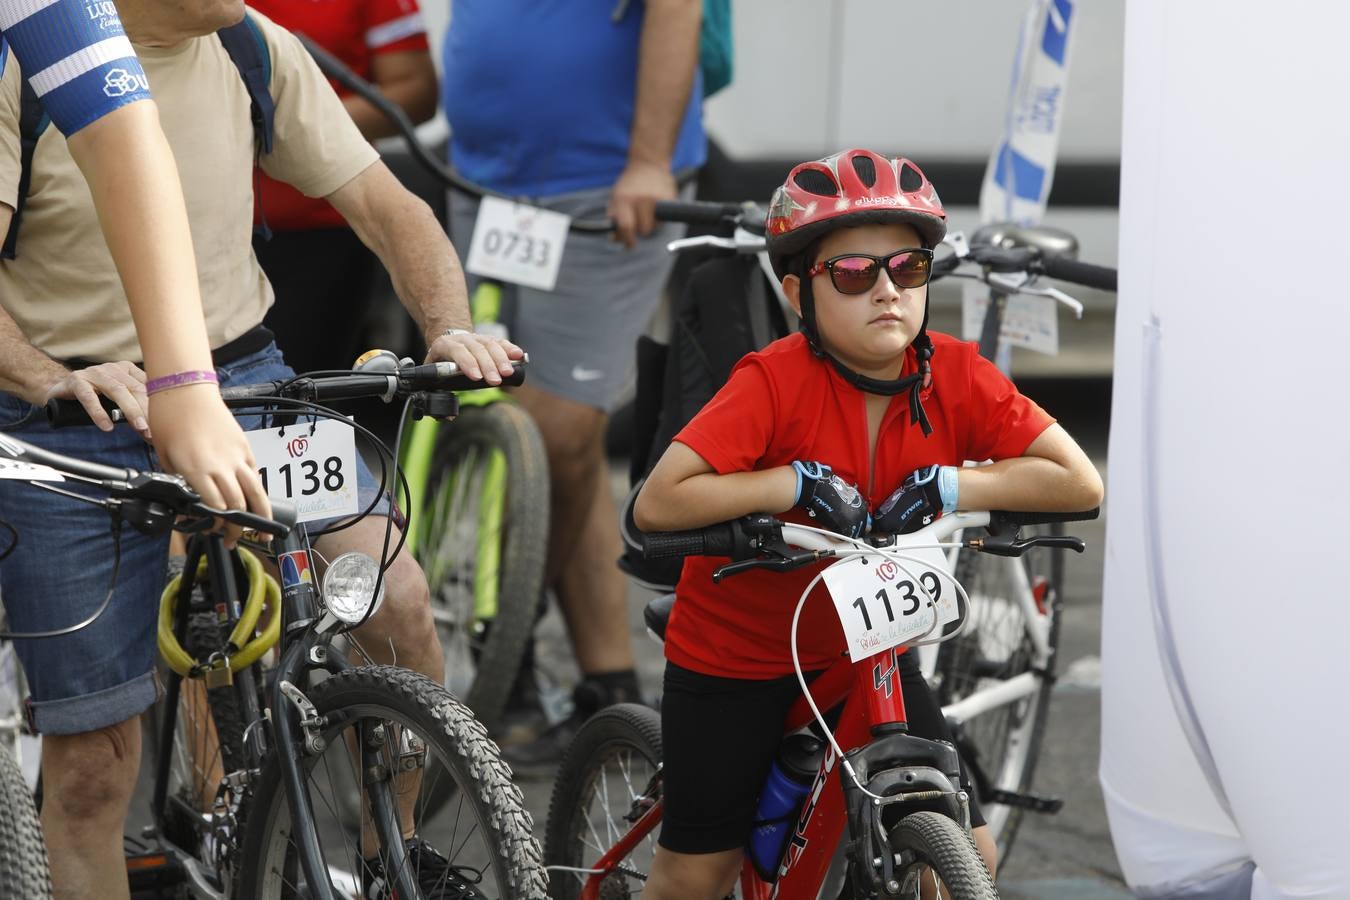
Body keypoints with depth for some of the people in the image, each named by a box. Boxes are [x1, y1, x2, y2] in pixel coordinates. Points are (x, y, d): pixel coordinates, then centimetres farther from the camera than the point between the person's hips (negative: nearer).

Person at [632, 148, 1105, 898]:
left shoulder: (956, 377, -12)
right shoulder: (775, 381, -23)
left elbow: (1078, 482, -15)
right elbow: (658, 504, -31)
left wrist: (948, 485, -23)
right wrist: (795, 483, -32)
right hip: (737, 655, -4)